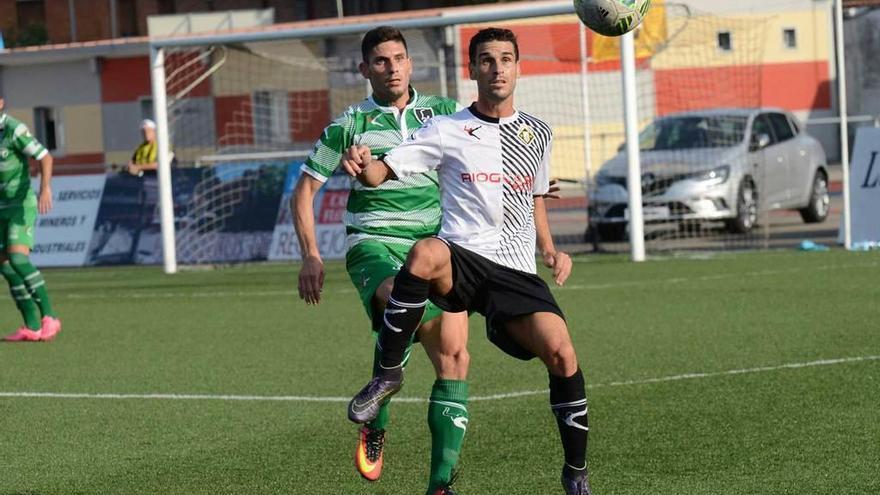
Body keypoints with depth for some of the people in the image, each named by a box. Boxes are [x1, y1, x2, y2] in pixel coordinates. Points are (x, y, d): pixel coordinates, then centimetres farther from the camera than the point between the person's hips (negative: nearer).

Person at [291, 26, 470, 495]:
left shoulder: (442, 113, 9)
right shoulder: (350, 125, 3)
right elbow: (304, 189, 8)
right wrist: (311, 256, -2)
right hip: (373, 245, -3)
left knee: (454, 357, -9)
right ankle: (375, 425, -21)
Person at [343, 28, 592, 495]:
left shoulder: (537, 134, 18)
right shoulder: (448, 131, 5)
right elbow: (379, 174, 0)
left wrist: (550, 249, 16)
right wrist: (363, 166, -24)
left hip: (516, 272, 3)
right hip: (461, 257, -3)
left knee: (562, 355, -18)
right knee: (425, 253, -40)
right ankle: (388, 373, -22)